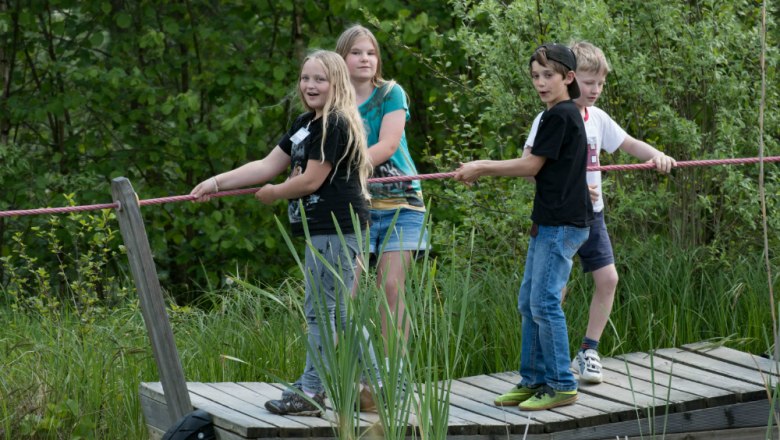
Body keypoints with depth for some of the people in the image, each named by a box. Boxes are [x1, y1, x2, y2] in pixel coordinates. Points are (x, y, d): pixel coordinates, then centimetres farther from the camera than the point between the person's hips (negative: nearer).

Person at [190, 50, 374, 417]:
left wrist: (273, 194, 1)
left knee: (320, 311, -5)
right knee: (338, 313, 13)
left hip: (335, 229, -10)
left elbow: (311, 180, -16)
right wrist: (216, 183, 6)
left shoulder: (336, 125, -14)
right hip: (325, 228, 10)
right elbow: (268, 165, 13)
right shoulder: (306, 123, 16)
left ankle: (311, 392, 1)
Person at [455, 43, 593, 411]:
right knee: (528, 302, 12)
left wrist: (481, 168, -3)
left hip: (563, 223, -10)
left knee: (544, 302, -9)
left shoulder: (560, 115, -13)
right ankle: (534, 380, 19)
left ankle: (562, 386, -2)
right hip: (549, 222, 10)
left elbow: (532, 165, -11)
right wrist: (483, 167, 15)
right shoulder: (561, 115, 16)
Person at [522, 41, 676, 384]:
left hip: (591, 214, 6)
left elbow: (629, 144, 13)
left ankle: (588, 352, 13)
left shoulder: (597, 118, 6)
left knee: (607, 278, 1)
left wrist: (656, 155, -7)